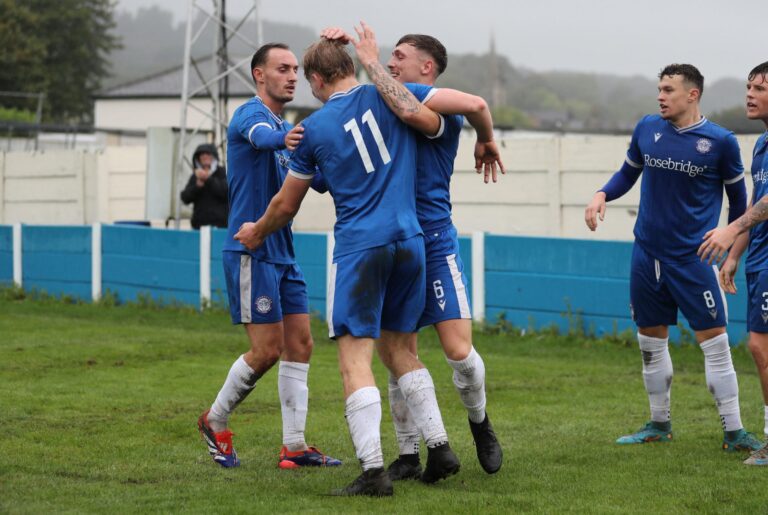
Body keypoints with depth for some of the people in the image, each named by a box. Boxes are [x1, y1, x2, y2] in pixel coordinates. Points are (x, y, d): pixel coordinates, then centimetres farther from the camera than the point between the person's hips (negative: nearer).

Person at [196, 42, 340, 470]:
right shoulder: (251, 114, -10)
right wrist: (284, 139, -59)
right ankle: (215, 422, 13)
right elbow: (262, 137, -36)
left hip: (283, 252, 9)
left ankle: (295, 446, 5)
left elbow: (318, 179, 19)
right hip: (251, 252, -9)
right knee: (267, 350, -8)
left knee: (300, 344, 3)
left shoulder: (287, 127, 18)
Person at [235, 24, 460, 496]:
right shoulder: (389, 95, 7)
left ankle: (374, 470, -15)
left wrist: (258, 233, 35)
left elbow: (286, 205, 12)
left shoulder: (314, 128, 4)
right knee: (399, 349, 19)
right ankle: (439, 447, 13)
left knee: (355, 360, -4)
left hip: (359, 248, -4)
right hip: (410, 241, 4)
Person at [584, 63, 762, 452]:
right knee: (651, 343, 11)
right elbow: (628, 172, 17)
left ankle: (733, 431, 0)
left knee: (714, 343, -7)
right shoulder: (647, 129, 1)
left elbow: (737, 197, 4)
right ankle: (659, 424, 25)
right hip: (647, 255, 4)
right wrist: (602, 194, -2)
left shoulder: (721, 142, -8)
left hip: (694, 258, -4)